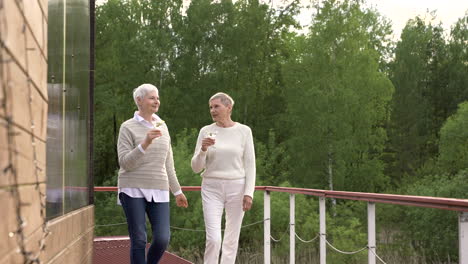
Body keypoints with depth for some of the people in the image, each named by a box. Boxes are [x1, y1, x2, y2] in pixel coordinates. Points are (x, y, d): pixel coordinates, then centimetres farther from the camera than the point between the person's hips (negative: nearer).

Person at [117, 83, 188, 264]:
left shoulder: (162, 126, 14)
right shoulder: (128, 127, 0)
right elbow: (125, 163, -8)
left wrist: (177, 191, 22)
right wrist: (145, 143, -20)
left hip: (159, 190, 4)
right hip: (133, 189, -4)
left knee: (162, 239, -7)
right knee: (139, 240, -4)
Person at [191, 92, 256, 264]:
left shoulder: (244, 131, 0)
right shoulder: (205, 131, 2)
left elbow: (250, 165, 1)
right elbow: (196, 168, 2)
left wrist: (249, 193, -8)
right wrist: (203, 150, -16)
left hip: (236, 188, 0)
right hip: (212, 188, 0)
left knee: (231, 240, 6)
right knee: (213, 239, -12)